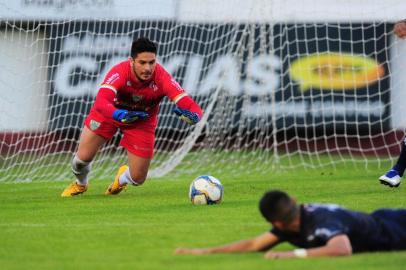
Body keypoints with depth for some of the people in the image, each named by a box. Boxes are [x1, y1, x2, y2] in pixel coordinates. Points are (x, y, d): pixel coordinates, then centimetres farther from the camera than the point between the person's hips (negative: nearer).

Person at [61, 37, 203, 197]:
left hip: (142, 121, 1)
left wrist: (192, 115, -64)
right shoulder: (119, 72, -37)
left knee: (138, 178, -2)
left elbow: (190, 106, -40)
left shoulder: (162, 78, -34)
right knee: (83, 157, -8)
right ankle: (80, 184, 32)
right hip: (110, 111, -1)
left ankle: (121, 178, 40)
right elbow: (101, 101, -51)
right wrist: (120, 115, -69)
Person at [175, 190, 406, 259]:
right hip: (377, 220, 7)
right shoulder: (302, 215, -13)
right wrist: (205, 251, -17)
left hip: (387, 233, -7)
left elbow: (342, 250, -59)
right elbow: (254, 244, -9)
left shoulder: (321, 222, -40)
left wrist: (294, 254, -59)